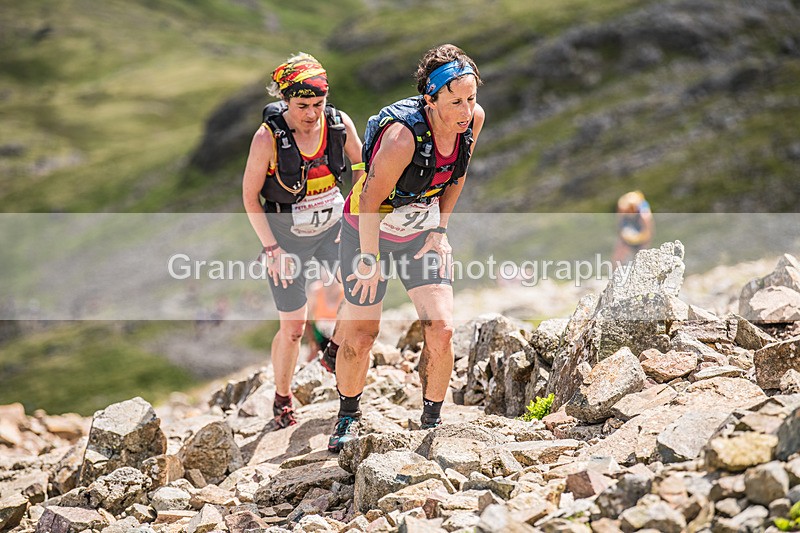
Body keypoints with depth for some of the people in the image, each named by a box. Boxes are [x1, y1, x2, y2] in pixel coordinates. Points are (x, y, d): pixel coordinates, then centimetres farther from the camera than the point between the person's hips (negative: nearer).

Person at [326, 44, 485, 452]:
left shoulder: (473, 120, -17)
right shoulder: (403, 135, -36)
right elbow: (371, 199, -26)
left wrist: (440, 230, 1)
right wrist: (369, 260, -17)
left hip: (422, 231, 4)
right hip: (368, 230, -4)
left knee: (441, 330, -9)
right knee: (360, 334, 3)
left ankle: (431, 421, 12)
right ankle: (348, 415, 31)